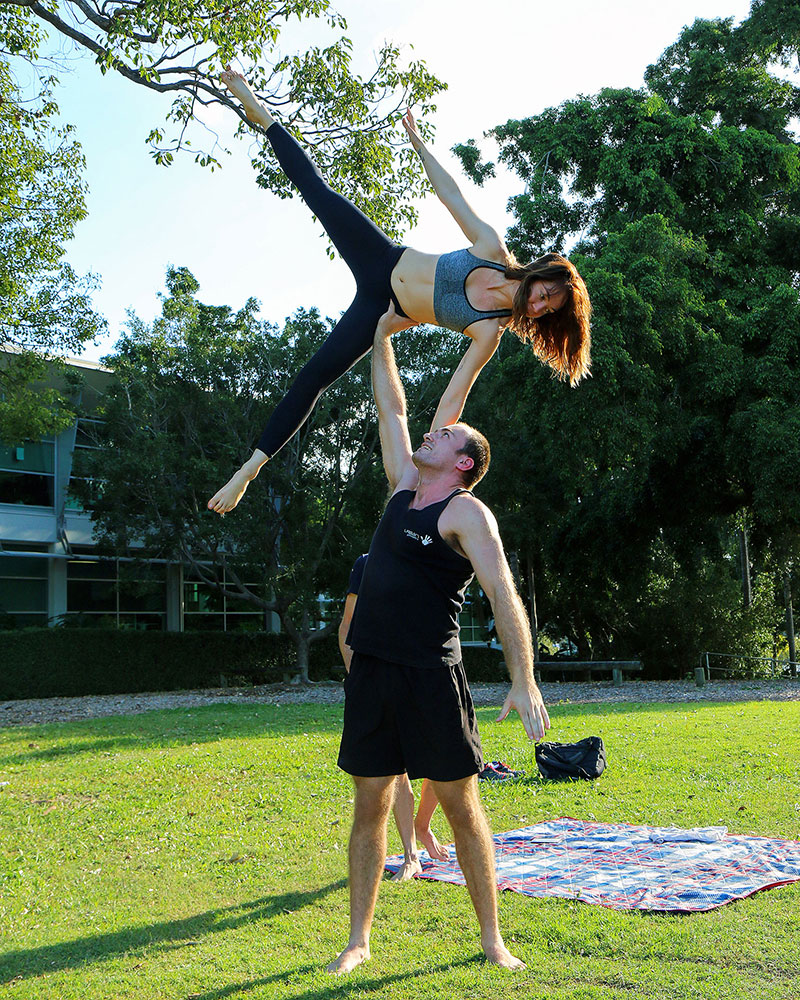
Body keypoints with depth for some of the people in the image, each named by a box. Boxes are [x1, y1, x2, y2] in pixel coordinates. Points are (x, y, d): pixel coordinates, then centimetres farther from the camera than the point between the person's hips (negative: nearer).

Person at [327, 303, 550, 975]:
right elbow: (391, 408, 21)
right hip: (372, 669, 6)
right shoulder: (405, 487, 13)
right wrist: (383, 335, 24)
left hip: (432, 676, -6)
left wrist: (524, 683, -23)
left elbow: (505, 595, -16)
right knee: (370, 806, 9)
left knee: (461, 806, 3)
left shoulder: (466, 512, -8)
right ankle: (359, 939, 17)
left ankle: (492, 938, 17)